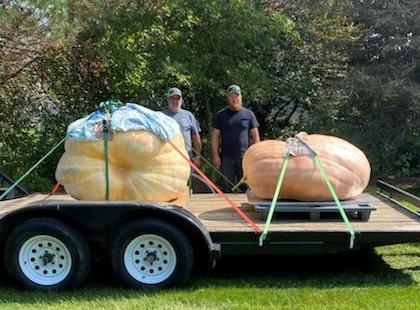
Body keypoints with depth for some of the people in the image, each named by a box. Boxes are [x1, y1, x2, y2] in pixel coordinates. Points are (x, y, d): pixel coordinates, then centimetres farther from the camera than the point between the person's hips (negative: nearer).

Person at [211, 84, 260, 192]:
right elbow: (214, 136, 5)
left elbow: (255, 135, 7)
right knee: (227, 188, 5)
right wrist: (215, 155, -4)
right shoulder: (220, 115, 7)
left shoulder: (249, 114, 8)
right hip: (226, 158, 0)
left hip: (245, 158, 0)